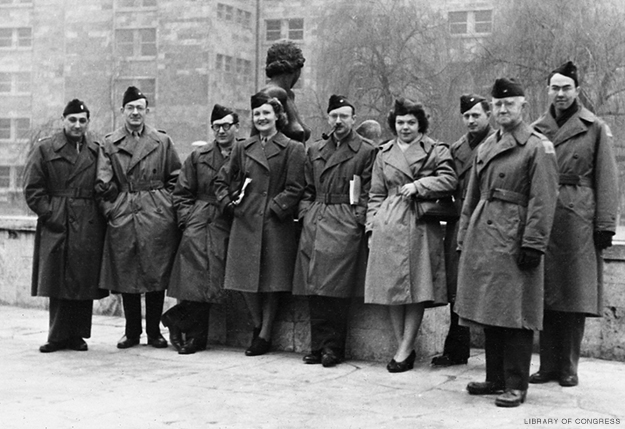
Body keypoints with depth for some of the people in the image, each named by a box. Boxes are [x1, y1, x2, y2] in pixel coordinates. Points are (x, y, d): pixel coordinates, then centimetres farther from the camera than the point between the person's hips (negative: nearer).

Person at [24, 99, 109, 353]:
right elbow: (33, 189, 1)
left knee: (85, 283, 4)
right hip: (56, 227, -2)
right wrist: (49, 214, -8)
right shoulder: (46, 149, 4)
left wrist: (102, 217, -1)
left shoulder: (98, 151, 10)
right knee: (58, 283, -1)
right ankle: (59, 336, 6)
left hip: (89, 228, 2)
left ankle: (77, 335, 14)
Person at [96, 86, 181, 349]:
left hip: (157, 217, 0)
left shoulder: (162, 141, 7)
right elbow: (103, 182, 3)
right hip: (122, 218, 1)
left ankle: (154, 331, 12)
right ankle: (131, 332, 16)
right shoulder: (109, 143, 7)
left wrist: (166, 203, 3)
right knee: (126, 277, 4)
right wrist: (109, 209, -6)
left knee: (156, 275, 2)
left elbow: (175, 178, 11)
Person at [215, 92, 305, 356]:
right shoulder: (242, 148, 12)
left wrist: (274, 208, -12)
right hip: (245, 222, 4)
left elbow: (294, 188, -5)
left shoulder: (292, 149, 0)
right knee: (246, 278, 5)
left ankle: (265, 335, 13)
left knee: (271, 280, 2)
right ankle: (258, 327, 26)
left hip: (276, 224, -4)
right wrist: (229, 203, 5)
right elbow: (222, 180, 18)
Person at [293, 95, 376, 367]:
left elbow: (367, 194, 0)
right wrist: (305, 214, 6)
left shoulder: (366, 151, 4)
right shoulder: (314, 151, 18)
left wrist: (359, 221, -10)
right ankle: (318, 346, 9)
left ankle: (333, 347, -1)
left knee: (336, 289, -9)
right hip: (313, 223, 5)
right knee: (313, 288, 2)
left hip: (345, 225, -5)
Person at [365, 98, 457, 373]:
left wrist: (418, 186, -13)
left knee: (417, 288, -4)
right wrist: (372, 228, 7)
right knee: (392, 287, 2)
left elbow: (449, 181, -6)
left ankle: (405, 350, 3)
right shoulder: (384, 154, 15)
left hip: (421, 225, -3)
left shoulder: (436, 151, 6)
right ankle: (402, 348, 12)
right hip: (388, 225, 3)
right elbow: (376, 195, 15)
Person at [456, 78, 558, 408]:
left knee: (515, 313, -3)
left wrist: (533, 244, -16)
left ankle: (516, 385, 5)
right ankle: (495, 379, 23)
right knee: (488, 310, 11)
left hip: (513, 241, -7)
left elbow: (543, 201, -11)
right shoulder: (485, 148, 16)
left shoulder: (538, 148, -4)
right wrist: (464, 237, 14)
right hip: (482, 239, 7)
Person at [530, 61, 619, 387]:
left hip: (579, 221, -2)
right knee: (546, 296, 5)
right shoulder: (536, 130, 11)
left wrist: (605, 225, -7)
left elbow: (606, 179, 0)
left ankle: (568, 367, 11)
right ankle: (548, 365, 14)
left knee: (575, 297, 1)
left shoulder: (595, 128, 3)